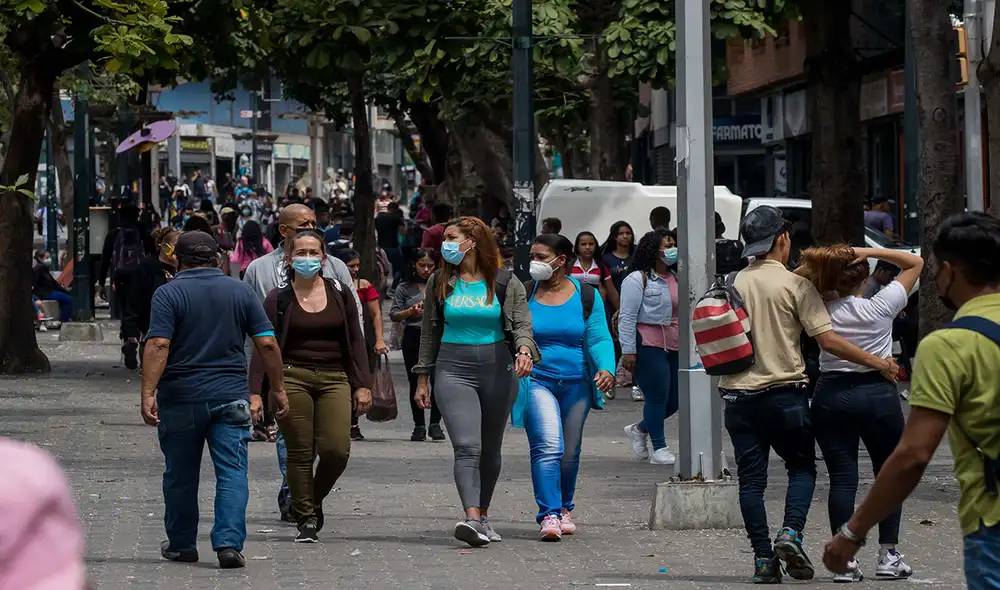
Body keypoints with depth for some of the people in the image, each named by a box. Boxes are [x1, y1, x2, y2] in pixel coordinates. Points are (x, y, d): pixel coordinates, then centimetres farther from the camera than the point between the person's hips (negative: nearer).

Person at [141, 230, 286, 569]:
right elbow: (267, 344, 2)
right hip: (230, 398, 1)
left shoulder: (168, 294, -4)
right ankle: (229, 543, -15)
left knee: (180, 476, 12)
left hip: (180, 400, -1)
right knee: (232, 473, -2)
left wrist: (148, 393, -18)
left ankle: (181, 545, 22)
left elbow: (158, 345, -15)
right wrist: (277, 388, 9)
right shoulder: (241, 292, 5)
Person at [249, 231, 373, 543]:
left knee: (336, 449, -11)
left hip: (334, 379, 2)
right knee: (300, 453, -4)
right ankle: (305, 518, 8)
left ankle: (315, 501, 15)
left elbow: (355, 341, 12)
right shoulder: (279, 299, 3)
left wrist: (363, 385, 6)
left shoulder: (339, 293, 10)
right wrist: (255, 392, -7)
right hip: (292, 378, -2)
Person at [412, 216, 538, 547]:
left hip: (497, 371, 1)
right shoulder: (440, 283, 7)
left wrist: (524, 350, -24)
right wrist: (423, 378, 12)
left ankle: (483, 514, 29)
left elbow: (522, 324, -2)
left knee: (490, 450, 11)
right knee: (467, 447, -16)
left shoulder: (505, 283, 3)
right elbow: (430, 333, 13)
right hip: (454, 371, -1)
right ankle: (472, 519, -29)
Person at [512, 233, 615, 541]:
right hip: (537, 381, -2)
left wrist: (606, 368, -17)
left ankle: (564, 508, 35)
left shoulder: (586, 295, 3)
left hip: (576, 384, 2)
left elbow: (599, 339, 0)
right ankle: (548, 515, -22)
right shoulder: (523, 294, 1)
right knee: (548, 446, -20)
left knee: (569, 452, 14)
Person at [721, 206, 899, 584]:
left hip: (738, 394, 3)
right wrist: (879, 364, -6)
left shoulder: (732, 285, 6)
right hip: (784, 393, -3)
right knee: (802, 467, 13)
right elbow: (828, 341, -12)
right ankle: (791, 533, -8)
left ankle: (763, 558, 3)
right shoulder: (795, 285, -7)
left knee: (751, 478, 6)